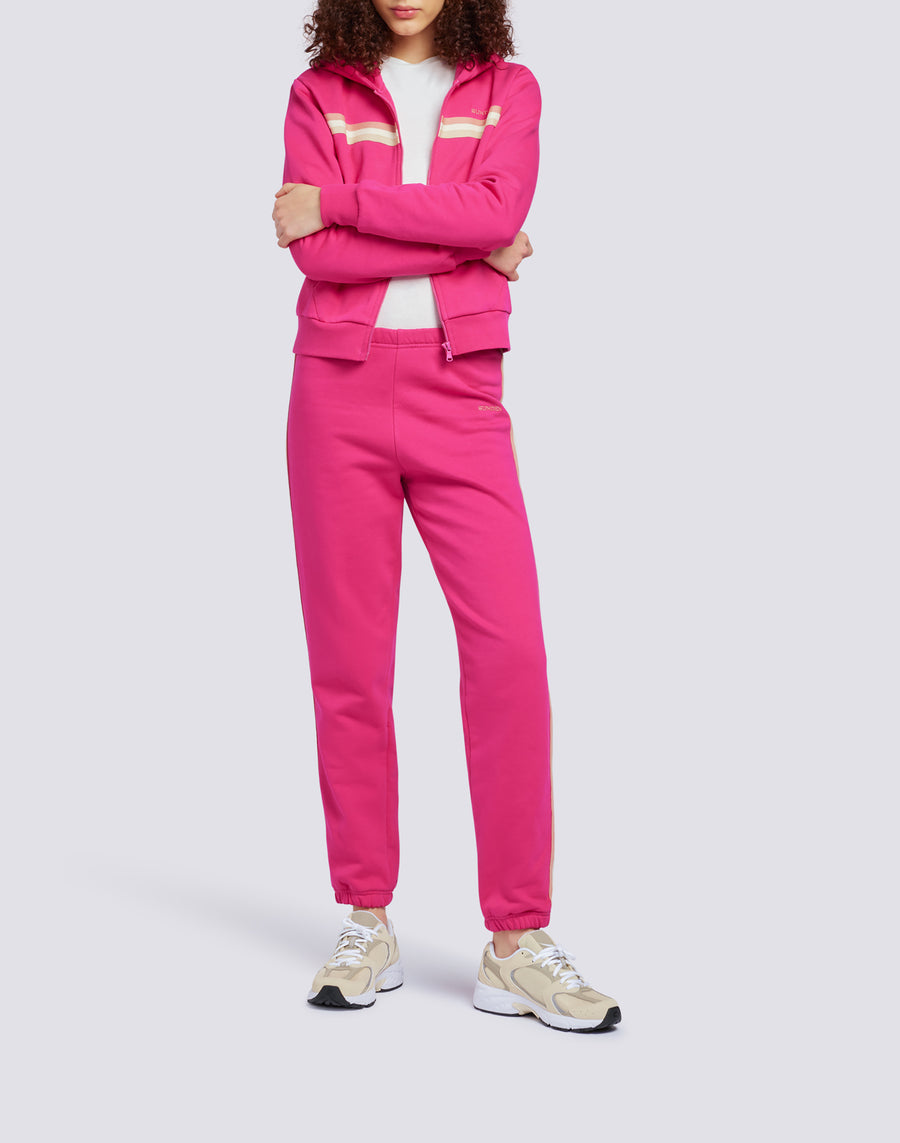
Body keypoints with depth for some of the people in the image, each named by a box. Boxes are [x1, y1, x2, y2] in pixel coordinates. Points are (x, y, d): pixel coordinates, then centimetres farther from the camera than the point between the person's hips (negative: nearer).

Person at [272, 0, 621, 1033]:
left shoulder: (507, 88, 11)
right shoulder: (320, 92, 9)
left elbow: (498, 210, -10)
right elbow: (316, 250, -6)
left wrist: (339, 198, -8)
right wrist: (467, 245, -8)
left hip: (460, 394, 0)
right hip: (341, 386, 0)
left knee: (509, 649, -11)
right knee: (349, 659, 1)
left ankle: (517, 946, -4)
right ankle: (367, 927, 13)